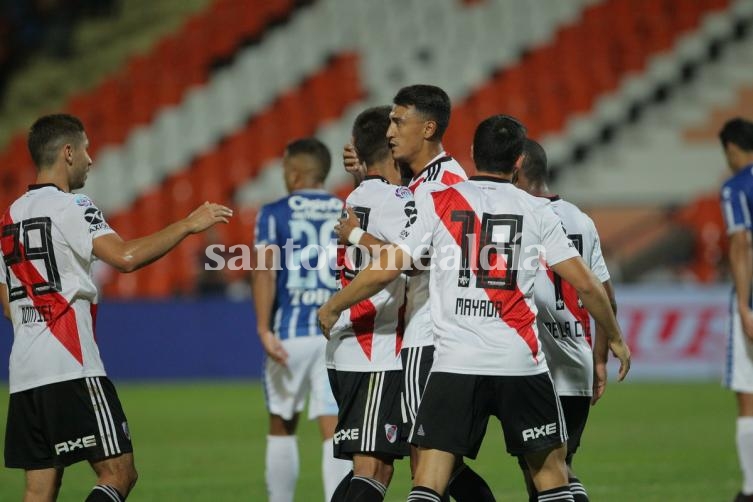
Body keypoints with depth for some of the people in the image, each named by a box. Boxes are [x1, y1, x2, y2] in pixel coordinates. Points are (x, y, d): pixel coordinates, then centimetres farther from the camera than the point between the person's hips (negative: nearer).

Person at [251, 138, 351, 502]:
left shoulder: (274, 214, 1)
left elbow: (265, 271, -10)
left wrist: (264, 329, -15)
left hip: (290, 334, -1)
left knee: (282, 427, 15)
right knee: (334, 431, -2)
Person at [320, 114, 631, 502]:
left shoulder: (437, 204, 2)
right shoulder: (536, 211, 5)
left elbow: (386, 270, 0)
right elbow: (585, 284, 3)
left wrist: (332, 308, 16)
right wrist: (615, 338, 19)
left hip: (455, 364, -1)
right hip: (521, 363, 1)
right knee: (550, 469, 15)